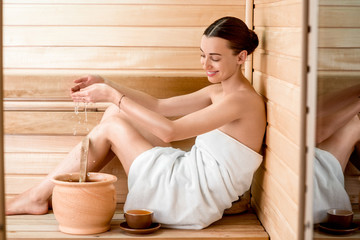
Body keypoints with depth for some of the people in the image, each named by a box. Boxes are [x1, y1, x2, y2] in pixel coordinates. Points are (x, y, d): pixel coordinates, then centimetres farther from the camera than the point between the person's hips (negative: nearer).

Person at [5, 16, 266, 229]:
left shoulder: (242, 99, -18)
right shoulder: (218, 92, 11)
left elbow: (169, 131, -24)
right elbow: (160, 106, 14)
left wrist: (113, 96, -19)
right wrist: (108, 85, 3)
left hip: (193, 200, -9)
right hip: (190, 175, 9)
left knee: (111, 127, -2)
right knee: (114, 113, 6)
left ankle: (38, 197, 10)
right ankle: (40, 195, 10)